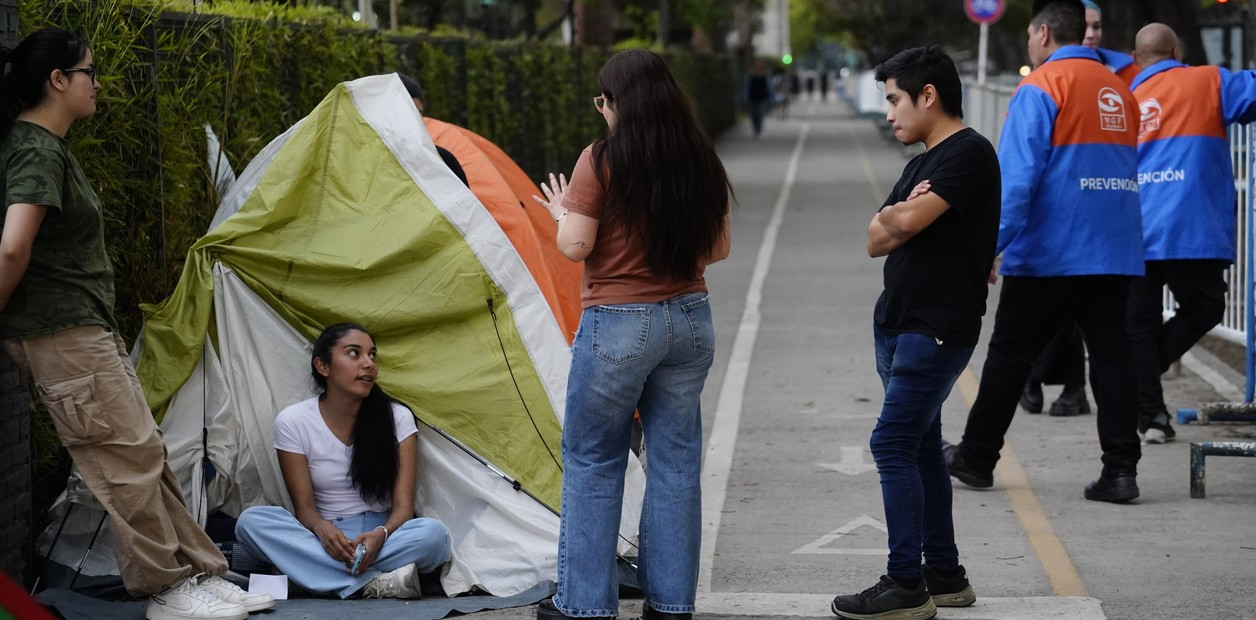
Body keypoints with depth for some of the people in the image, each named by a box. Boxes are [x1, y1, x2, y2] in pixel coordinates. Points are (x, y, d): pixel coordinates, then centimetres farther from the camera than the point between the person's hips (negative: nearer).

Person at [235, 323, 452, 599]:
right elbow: (304, 507, -5)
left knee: (434, 533, -33)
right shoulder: (293, 421, -4)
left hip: (381, 534, -1)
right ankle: (377, 582, -37)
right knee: (251, 520, -30)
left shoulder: (397, 418, -3)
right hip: (325, 538, 1)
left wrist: (381, 534, -31)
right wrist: (323, 530, -30)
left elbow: (403, 505, -8)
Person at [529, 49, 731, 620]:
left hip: (618, 326, -5)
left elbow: (574, 246, -13)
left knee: (592, 463, 7)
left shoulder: (601, 160, -13)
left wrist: (561, 212, 6)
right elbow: (718, 248, 10)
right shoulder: (701, 162, 3)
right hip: (690, 320, 5)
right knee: (676, 461, 11)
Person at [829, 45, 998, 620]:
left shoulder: (969, 154, -12)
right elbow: (877, 239, 13)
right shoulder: (923, 161, 18)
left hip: (937, 328, -10)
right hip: (898, 322, 10)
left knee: (894, 444, -12)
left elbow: (906, 221, -23)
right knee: (920, 445, 12)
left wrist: (894, 216, -2)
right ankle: (944, 574, 20)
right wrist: (900, 219, -7)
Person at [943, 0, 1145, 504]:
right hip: (1117, 254, 6)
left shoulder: (1040, 89, -9)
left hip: (1048, 255, -6)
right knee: (1112, 355, 5)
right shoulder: (1119, 91, 14)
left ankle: (976, 458, 18)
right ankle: (1120, 468, -2)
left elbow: (1016, 177, -17)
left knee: (1009, 356, 7)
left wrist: (987, 248, -17)